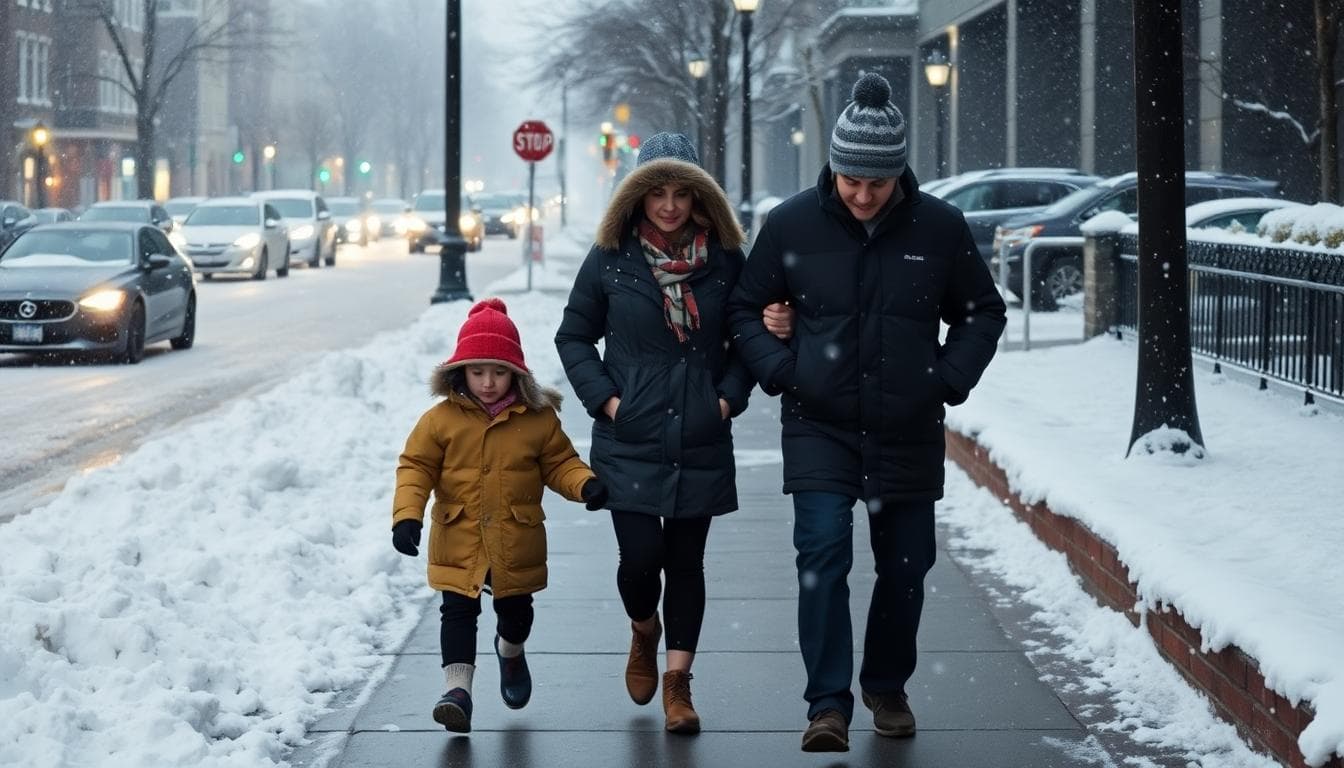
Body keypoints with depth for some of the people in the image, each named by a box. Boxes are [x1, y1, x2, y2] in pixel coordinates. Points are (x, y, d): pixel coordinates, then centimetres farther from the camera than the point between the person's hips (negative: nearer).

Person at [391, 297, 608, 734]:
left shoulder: (538, 419, -4)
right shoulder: (441, 419, -6)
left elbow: (559, 463, 4)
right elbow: (415, 467, -5)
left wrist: (585, 485, -16)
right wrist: (407, 515, -17)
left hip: (516, 545, 1)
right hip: (459, 542, -1)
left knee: (515, 610, 18)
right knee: (458, 612, -7)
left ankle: (510, 652, 49)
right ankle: (458, 688, -8)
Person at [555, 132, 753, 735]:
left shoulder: (725, 259, 1)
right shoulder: (610, 259, -2)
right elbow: (573, 336, 7)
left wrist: (730, 394, -1)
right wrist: (604, 397, -4)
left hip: (702, 444, 1)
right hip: (630, 442, -1)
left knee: (685, 561, 5)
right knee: (640, 557, -6)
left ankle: (677, 680, 14)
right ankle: (644, 634, 27)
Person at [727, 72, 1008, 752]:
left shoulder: (940, 229, -4)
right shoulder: (790, 224, -5)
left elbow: (982, 314, 9)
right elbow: (745, 311, 7)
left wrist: (949, 380, -4)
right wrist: (782, 371, -8)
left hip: (909, 433, 1)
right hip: (820, 428, -1)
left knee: (905, 566, 11)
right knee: (823, 555, -14)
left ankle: (888, 688, 31)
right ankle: (828, 704, -9)